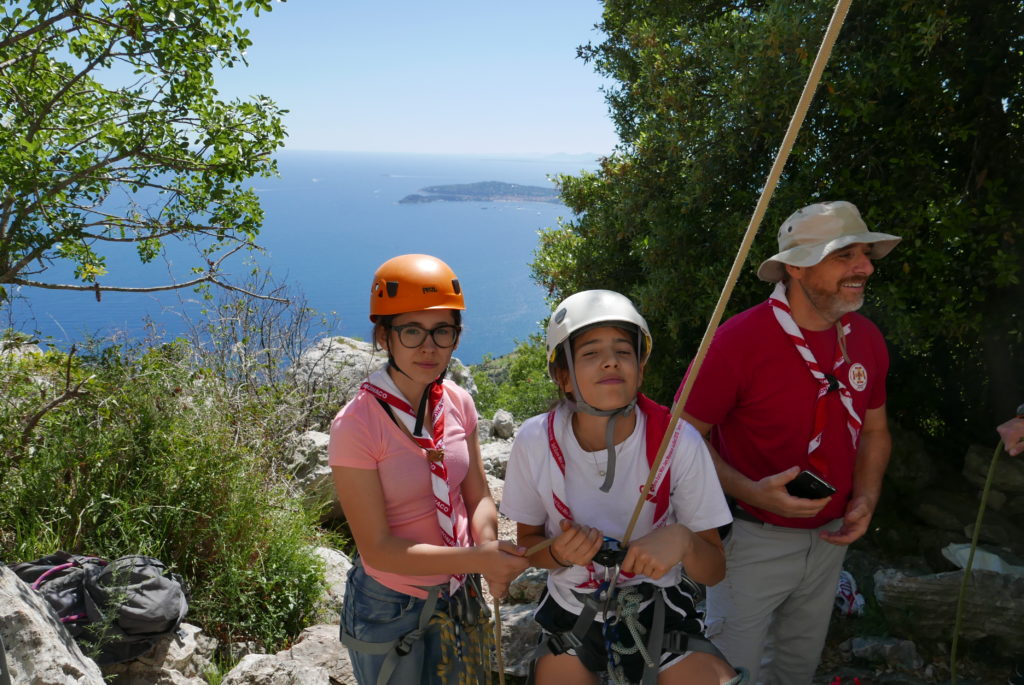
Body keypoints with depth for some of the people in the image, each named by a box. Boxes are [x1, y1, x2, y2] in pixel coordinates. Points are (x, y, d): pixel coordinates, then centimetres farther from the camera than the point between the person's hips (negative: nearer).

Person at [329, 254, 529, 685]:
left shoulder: (458, 403, -8)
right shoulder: (355, 425, -23)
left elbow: (477, 497, 0)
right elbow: (377, 548, -21)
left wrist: (487, 541, -21)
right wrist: (478, 559, -28)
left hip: (460, 597, 5)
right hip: (391, 611, -4)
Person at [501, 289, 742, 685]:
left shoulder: (678, 441, -21)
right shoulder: (535, 441, -18)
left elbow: (714, 571, -11)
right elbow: (528, 541, -1)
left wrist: (682, 540, -32)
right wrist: (559, 553, -22)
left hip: (658, 614, -1)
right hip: (570, 614, 1)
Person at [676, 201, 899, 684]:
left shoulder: (866, 339, -4)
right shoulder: (740, 338, -23)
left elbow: (874, 431, 11)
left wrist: (865, 500, -4)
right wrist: (751, 492, -28)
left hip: (829, 537, 6)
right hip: (753, 539, -5)